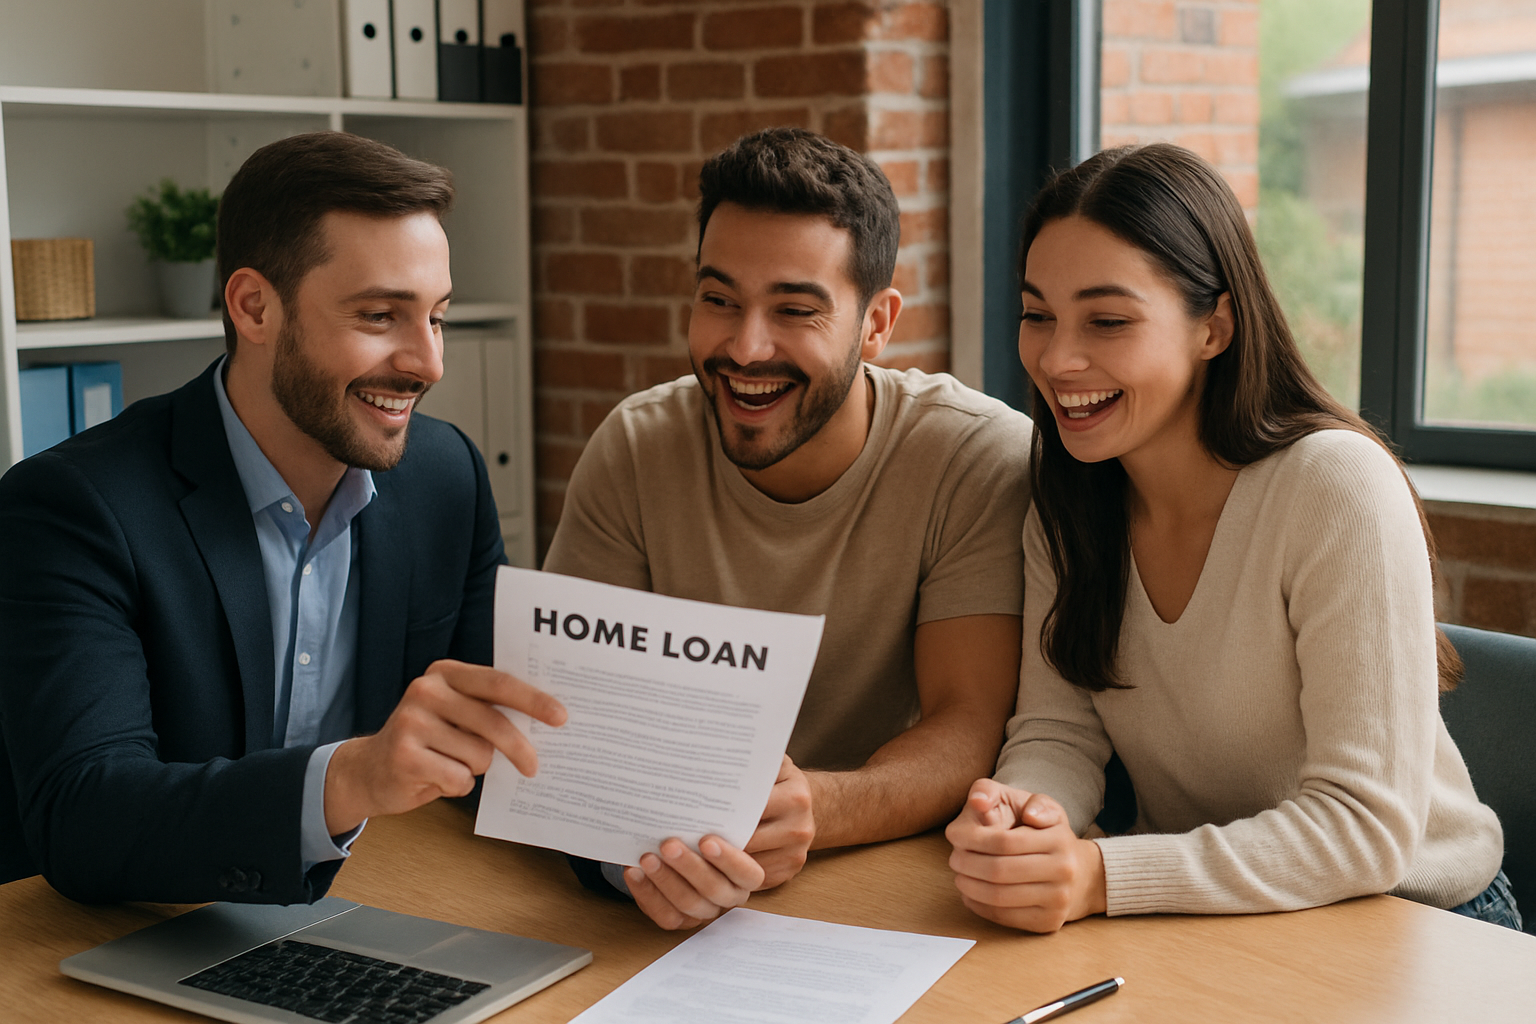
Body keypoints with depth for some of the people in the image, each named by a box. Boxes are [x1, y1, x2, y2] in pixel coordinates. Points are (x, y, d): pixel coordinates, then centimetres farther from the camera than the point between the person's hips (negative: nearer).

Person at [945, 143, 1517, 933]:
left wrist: (1100, 876, -35)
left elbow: (1365, 825, -24)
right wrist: (1015, 815, -27)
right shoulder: (1067, 502, -1)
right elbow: (1058, 732, -3)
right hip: (1195, 917, 5)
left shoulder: (1338, 489, -21)